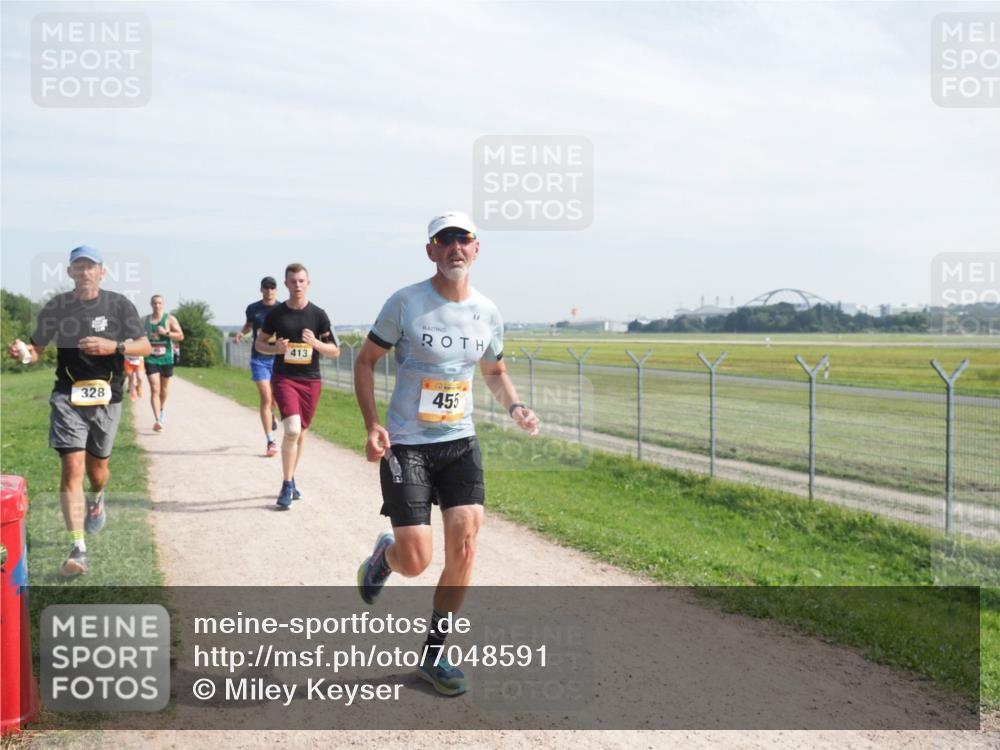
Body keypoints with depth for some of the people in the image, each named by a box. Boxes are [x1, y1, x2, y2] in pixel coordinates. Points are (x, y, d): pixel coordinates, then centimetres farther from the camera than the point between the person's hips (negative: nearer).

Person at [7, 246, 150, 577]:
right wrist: (22, 350, -17)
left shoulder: (119, 304, -1)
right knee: (72, 468, -13)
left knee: (97, 467, 15)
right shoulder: (56, 307, 1)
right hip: (68, 397, -1)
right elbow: (37, 349, 6)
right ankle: (78, 549, -12)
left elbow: (145, 346, -1)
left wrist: (114, 346, -19)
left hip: (106, 398, 1)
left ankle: (96, 501, 52)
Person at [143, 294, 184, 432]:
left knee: (164, 387, 17)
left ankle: (162, 410, 45)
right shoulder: (145, 320, 6)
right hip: (151, 359, 0)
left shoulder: (170, 319, -1)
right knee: (154, 389, -12)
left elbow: (181, 336, -7)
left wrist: (166, 333, -20)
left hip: (166, 358, 0)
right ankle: (157, 420, -20)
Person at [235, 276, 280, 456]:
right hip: (259, 359, 0)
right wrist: (241, 333, 2)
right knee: (265, 399, -9)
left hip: (278, 358, 1)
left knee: (276, 399, 9)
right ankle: (271, 442, -7)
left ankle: (271, 414, 48)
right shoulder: (253, 309, 4)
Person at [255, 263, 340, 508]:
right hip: (284, 378, -2)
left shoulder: (318, 315, -1)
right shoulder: (276, 313, -1)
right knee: (292, 429, -19)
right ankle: (287, 485, -6)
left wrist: (315, 343, -18)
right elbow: (259, 343, 10)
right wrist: (275, 348, -12)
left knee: (300, 432, 12)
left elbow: (335, 351, 1)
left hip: (311, 380, 2)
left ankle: (289, 481, 32)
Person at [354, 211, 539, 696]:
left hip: (460, 442, 4)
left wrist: (514, 407, 0)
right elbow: (365, 361, -1)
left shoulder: (487, 312, 4)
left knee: (464, 545, -5)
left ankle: (433, 655, 13)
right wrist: (372, 425, -14)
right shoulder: (406, 303, -9)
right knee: (416, 561, -9)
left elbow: (495, 371, 20)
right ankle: (384, 554, 31)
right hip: (405, 445, -4)